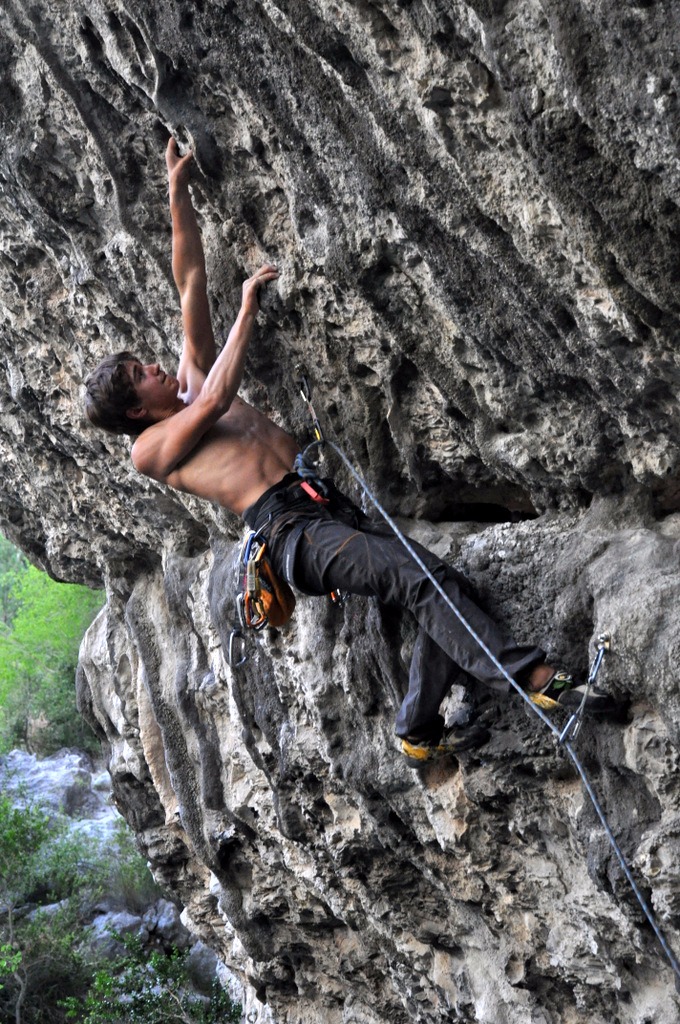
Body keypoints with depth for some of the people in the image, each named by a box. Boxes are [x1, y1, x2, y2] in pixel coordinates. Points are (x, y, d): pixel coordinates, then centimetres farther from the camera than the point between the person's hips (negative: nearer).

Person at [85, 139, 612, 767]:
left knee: (445, 591, -4)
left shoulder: (191, 385, 27)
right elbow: (220, 397, -10)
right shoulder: (150, 449, 8)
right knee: (423, 580, -24)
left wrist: (179, 191, 25)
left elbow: (191, 282, 26)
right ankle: (537, 680, -26)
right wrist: (249, 307, -1)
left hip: (331, 507, 8)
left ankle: (418, 732, 7)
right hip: (287, 528, -8)